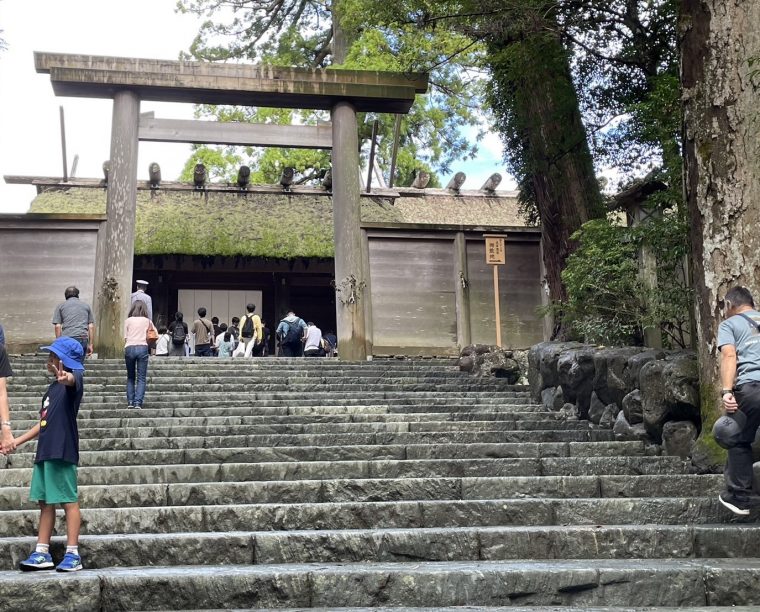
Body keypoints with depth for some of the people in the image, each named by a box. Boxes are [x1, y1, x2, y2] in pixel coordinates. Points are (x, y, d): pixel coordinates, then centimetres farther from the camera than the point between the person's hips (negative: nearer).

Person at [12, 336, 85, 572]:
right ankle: (41, 553, 16)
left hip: (62, 452, -9)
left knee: (69, 501, -3)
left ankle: (73, 555, 1)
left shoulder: (71, 382, -7)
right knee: (45, 502, 10)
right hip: (45, 452, 9)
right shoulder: (53, 387, 19)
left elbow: (75, 379, -35)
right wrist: (17, 441, 25)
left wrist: (66, 377, -59)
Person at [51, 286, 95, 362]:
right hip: (83, 339, 1)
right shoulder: (86, 306, 19)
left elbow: (58, 326, 5)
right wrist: (90, 344, 13)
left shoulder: (60, 306, 14)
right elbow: (91, 327, 12)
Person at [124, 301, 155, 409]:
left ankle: (130, 402, 5)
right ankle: (138, 402, -10)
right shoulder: (148, 321, 11)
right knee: (141, 378, 0)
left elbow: (125, 337, 7)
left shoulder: (128, 321, 9)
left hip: (129, 348, 1)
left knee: (130, 377, 12)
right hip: (142, 347, -1)